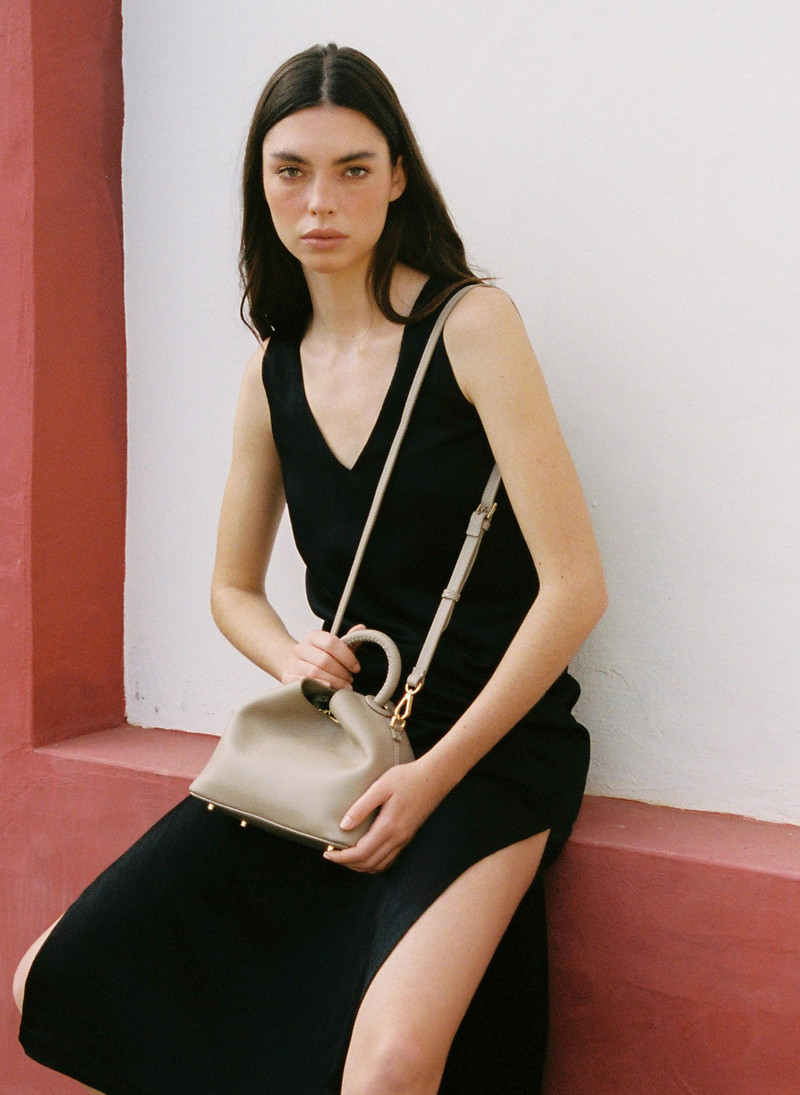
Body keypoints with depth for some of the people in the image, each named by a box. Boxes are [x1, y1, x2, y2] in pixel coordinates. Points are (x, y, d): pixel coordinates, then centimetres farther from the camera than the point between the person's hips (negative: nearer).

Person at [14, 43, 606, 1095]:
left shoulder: (470, 324, -9)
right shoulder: (274, 369, 8)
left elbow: (574, 586, -13)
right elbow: (234, 588, 19)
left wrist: (436, 772, -14)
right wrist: (293, 656, -5)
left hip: (490, 740, -5)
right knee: (51, 986, -1)